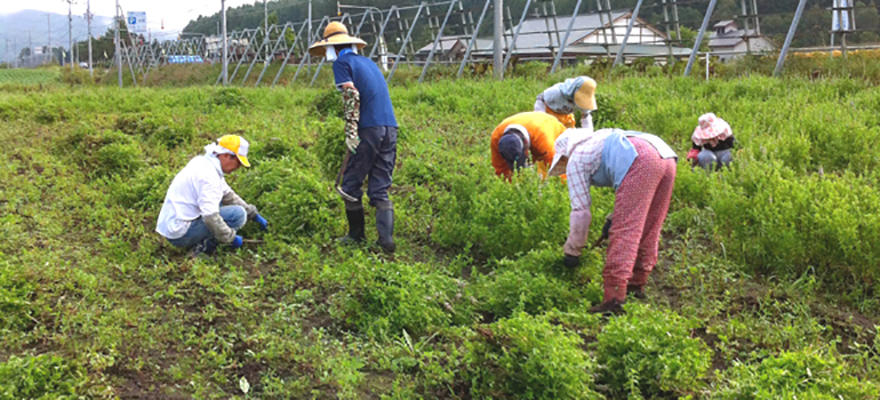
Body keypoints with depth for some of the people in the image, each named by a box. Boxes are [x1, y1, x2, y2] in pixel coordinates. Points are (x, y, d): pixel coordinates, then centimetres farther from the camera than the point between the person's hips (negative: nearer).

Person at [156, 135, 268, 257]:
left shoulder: (203, 162, 10)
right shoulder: (208, 175, -21)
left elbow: (228, 195, 21)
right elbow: (210, 216, -28)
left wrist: (254, 215, 22)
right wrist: (231, 238, -16)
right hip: (180, 234, -10)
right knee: (238, 213, -15)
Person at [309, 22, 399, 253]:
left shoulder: (342, 62, 1)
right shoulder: (368, 62, 24)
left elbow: (351, 97, -12)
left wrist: (350, 132, -15)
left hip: (369, 129, -7)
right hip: (390, 128, 7)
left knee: (351, 184, 8)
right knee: (380, 188, 8)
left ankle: (356, 235, 15)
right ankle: (387, 238, -4)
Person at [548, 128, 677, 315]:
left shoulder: (576, 160, 17)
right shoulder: (598, 140, 41)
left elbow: (580, 210, 13)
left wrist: (571, 250, 22)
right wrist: (616, 216, 50)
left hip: (640, 161, -8)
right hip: (666, 156, 9)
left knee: (623, 233, -9)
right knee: (648, 229, 18)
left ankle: (614, 299, -15)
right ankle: (636, 285, 28)